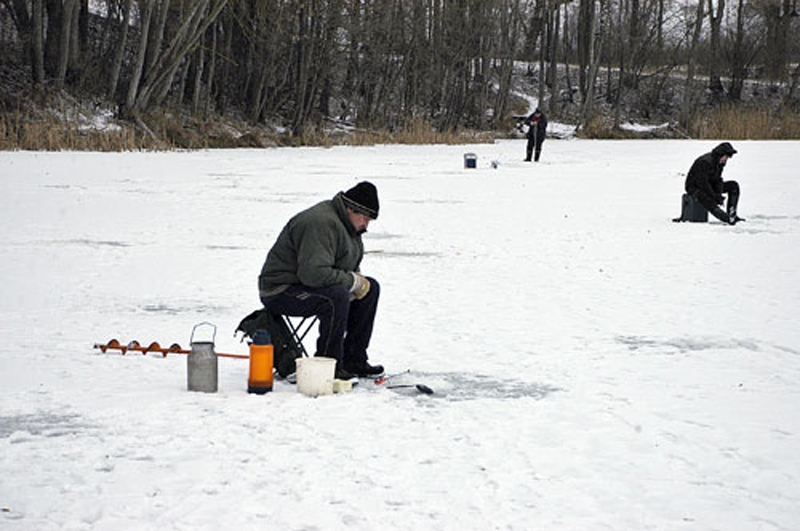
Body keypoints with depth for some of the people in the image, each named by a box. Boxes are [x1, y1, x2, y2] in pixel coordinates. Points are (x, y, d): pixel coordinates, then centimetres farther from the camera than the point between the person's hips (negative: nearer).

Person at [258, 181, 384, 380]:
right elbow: (313, 272, -34)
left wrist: (357, 278, 0)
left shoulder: (345, 222, 9)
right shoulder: (321, 224, -25)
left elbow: (348, 265, 23)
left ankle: (353, 361, 6)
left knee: (371, 288, 5)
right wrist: (352, 281, -23)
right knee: (337, 297, -35)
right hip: (281, 291, -11)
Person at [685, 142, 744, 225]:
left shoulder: (720, 163, 1)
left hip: (708, 186, 9)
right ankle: (729, 219, -49)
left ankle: (732, 214, -9)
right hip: (694, 187, -9)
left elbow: (718, 180, 4)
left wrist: (719, 195, -13)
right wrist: (715, 196, -23)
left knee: (733, 185, -1)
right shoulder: (705, 162, -27)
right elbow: (702, 183, -27)